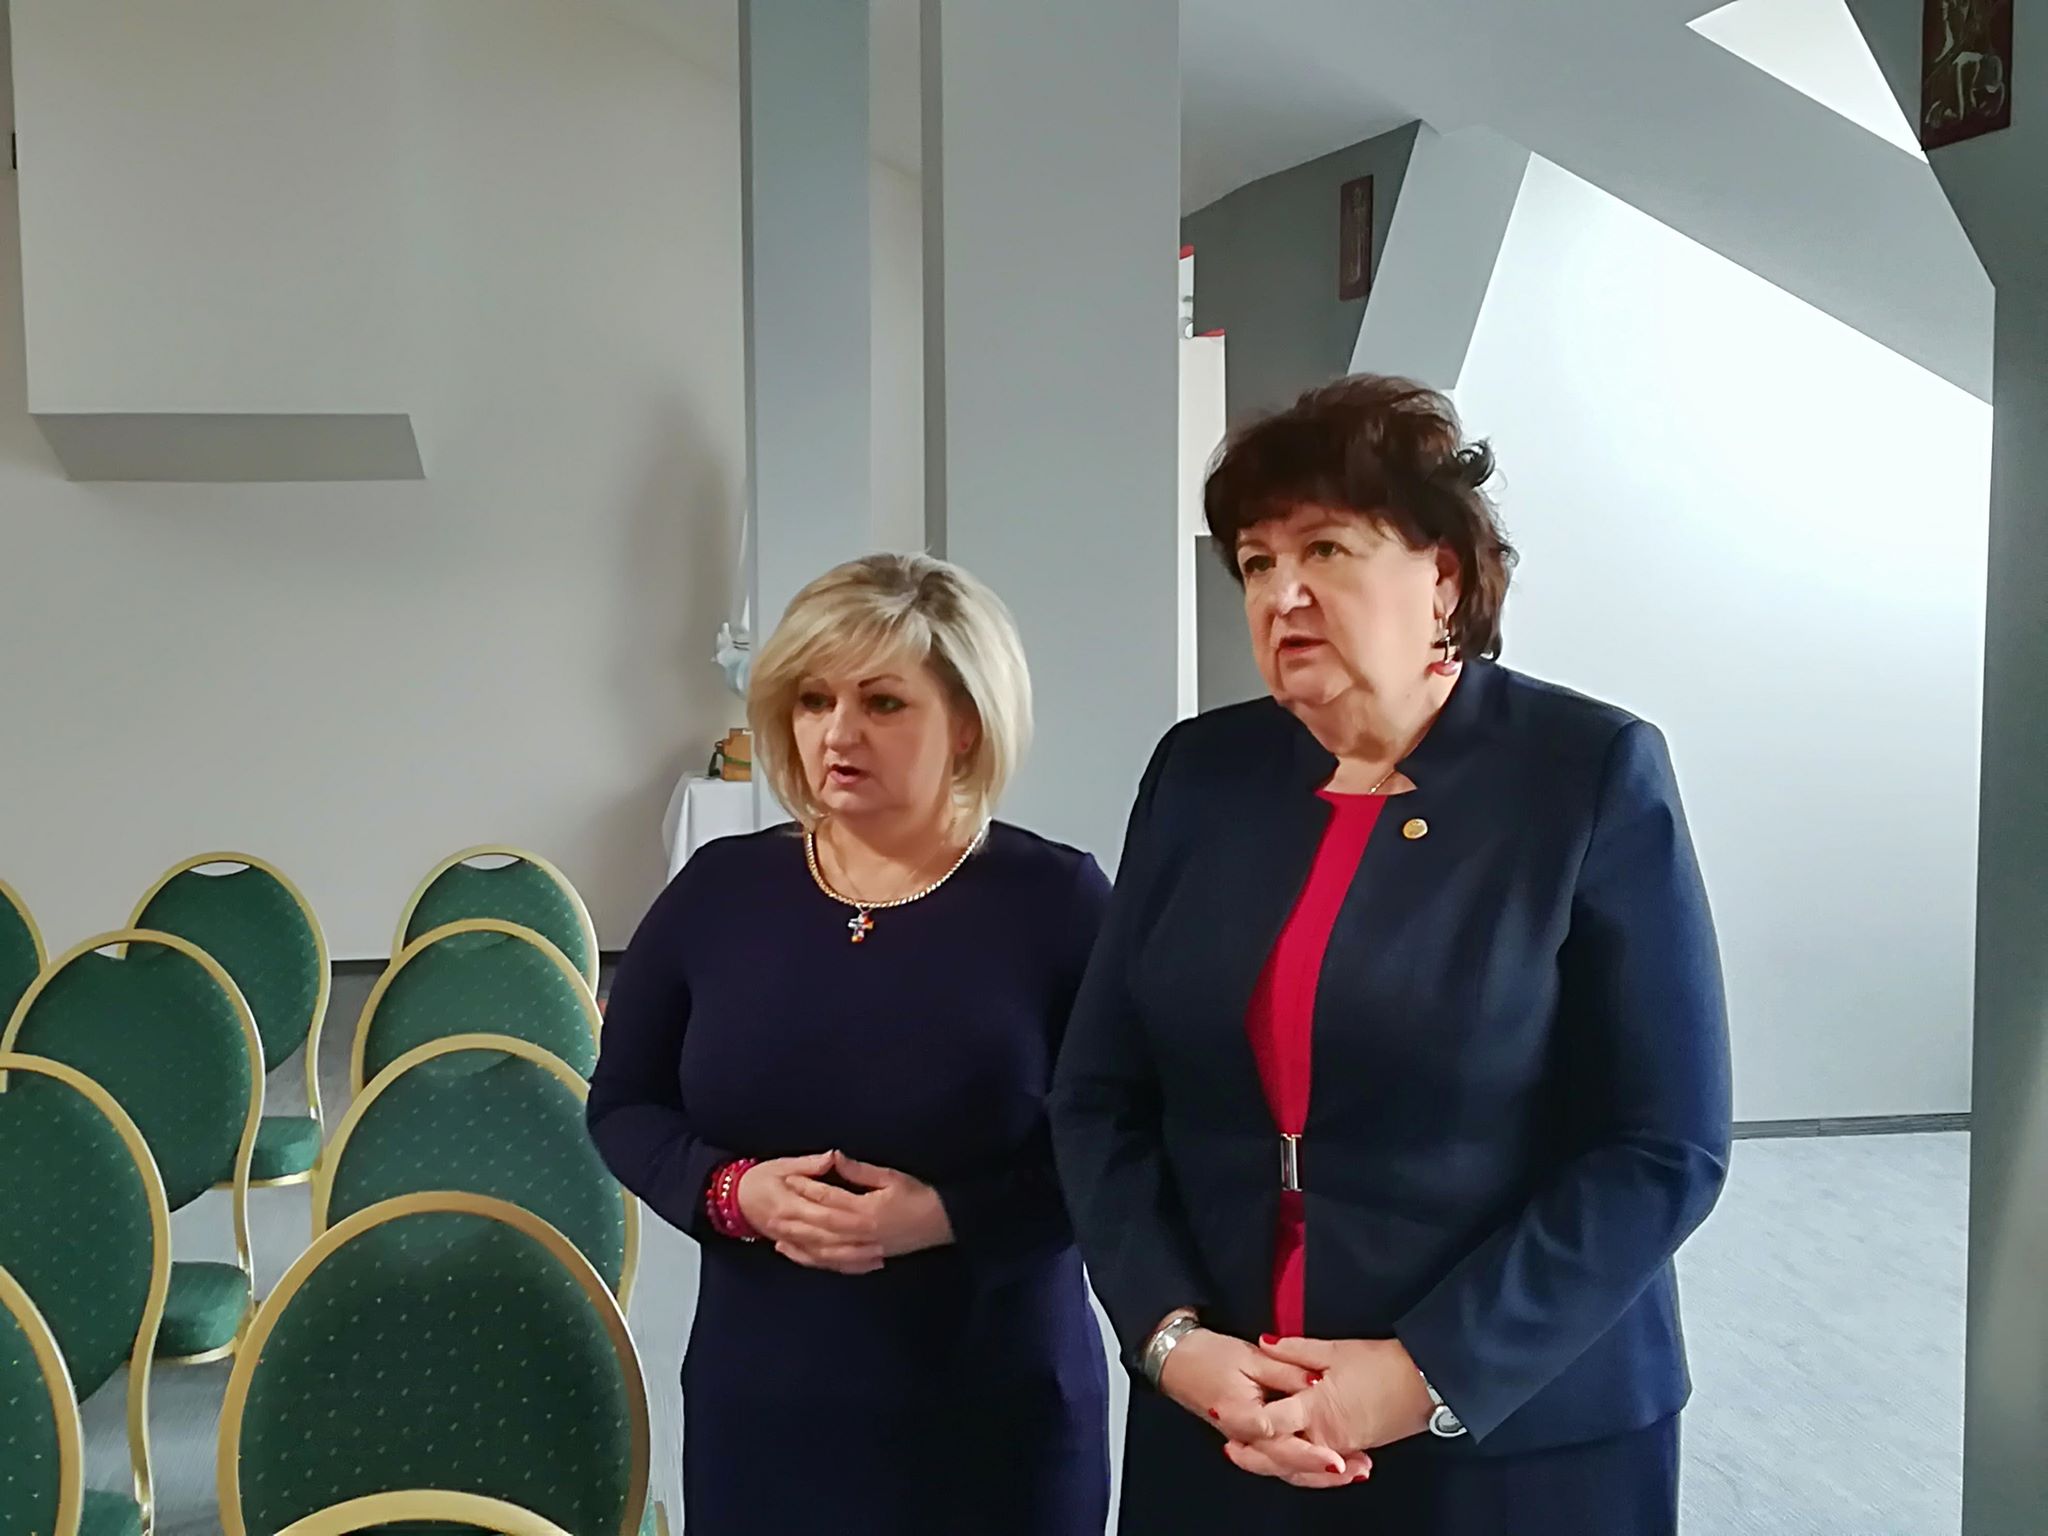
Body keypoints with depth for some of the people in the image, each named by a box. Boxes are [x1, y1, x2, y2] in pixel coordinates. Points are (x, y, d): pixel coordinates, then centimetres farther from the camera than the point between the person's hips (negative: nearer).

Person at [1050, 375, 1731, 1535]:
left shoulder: (1592, 774, -7)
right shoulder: (1201, 771, 3)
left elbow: (1665, 1148, -11)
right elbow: (1102, 1095, 4)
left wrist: (1431, 1374, -17)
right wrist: (1170, 1334, -10)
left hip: (1517, 1438, -3)